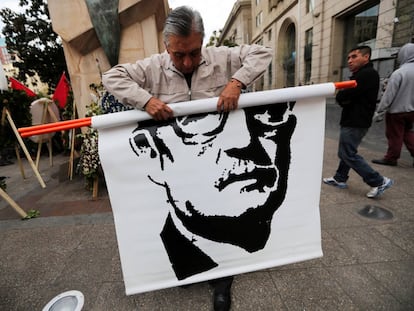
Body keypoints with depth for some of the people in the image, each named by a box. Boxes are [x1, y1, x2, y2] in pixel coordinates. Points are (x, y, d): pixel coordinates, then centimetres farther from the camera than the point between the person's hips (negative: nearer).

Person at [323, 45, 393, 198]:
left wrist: (342, 97, -2)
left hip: (356, 122, -10)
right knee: (344, 152, 15)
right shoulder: (360, 75, 19)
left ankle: (379, 181, 1)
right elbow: (341, 98, 13)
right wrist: (346, 99, -7)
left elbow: (340, 97, -22)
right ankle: (340, 178, 25)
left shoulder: (368, 74, -15)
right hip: (352, 120, 10)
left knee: (349, 154, -7)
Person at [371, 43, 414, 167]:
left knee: (395, 136, 4)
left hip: (397, 111, -7)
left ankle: (391, 158, 15)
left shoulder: (399, 73, -19)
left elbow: (388, 96, -18)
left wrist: (379, 113, -12)